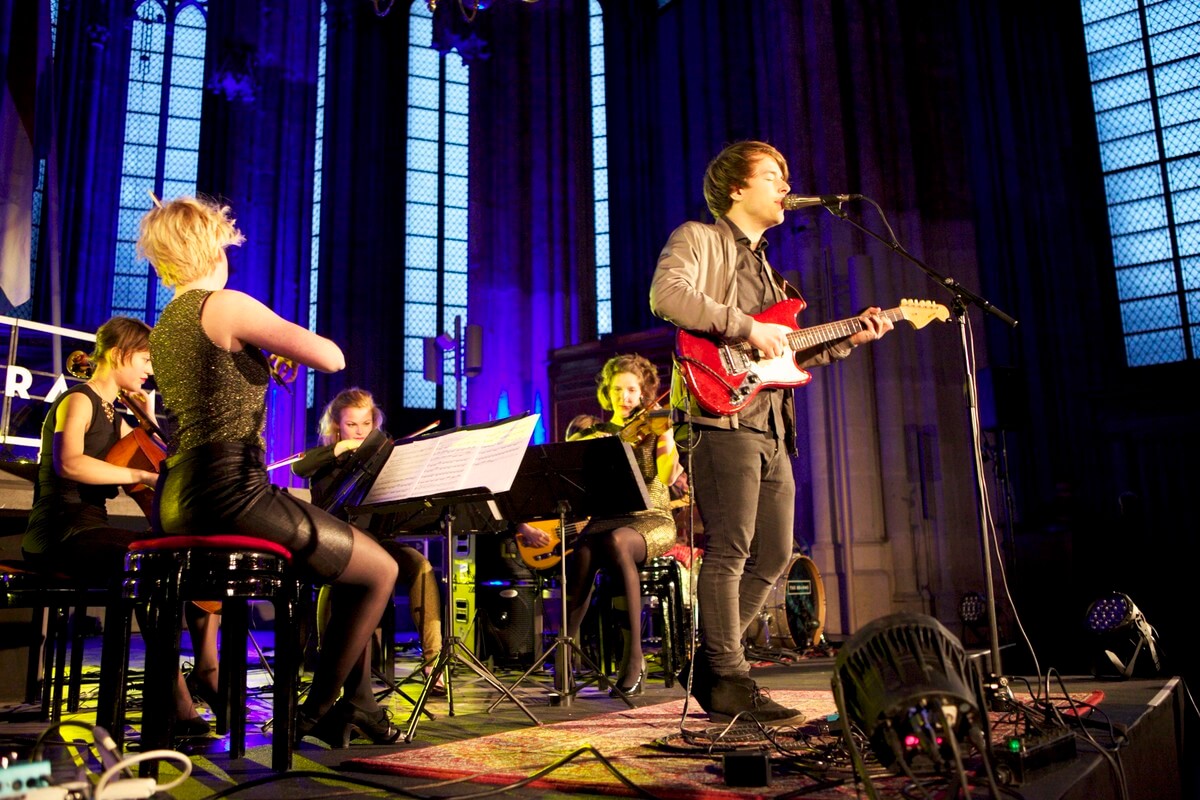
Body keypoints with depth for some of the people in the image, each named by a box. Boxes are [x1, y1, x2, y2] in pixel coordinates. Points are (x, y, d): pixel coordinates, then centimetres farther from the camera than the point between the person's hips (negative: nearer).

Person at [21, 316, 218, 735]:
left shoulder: (113, 417, 20)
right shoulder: (78, 400, -4)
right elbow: (69, 463, -25)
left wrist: (148, 416, 20)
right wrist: (139, 474, -28)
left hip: (92, 528, 9)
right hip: (61, 532, -9)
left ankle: (205, 670, 1)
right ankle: (174, 698, -34)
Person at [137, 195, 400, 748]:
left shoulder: (163, 327, 17)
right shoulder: (225, 305, -10)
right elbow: (331, 358, -16)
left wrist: (267, 353, 25)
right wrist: (291, 342, 4)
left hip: (179, 503, 10)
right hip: (230, 493, -10)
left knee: (352, 554, 22)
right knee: (380, 569, 2)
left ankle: (358, 702, 22)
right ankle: (318, 710, 12)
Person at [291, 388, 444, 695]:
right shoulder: (327, 459, 9)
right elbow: (299, 467, -15)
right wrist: (341, 447, -17)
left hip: (375, 539, 2)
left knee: (420, 565, -27)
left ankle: (433, 656, -27)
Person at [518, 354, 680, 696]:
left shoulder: (654, 429, 10)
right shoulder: (593, 432, 15)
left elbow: (668, 477, -7)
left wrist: (665, 436, -21)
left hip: (652, 520, -1)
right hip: (606, 519, 2)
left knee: (616, 541, -38)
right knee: (583, 549, -35)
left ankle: (633, 656, -33)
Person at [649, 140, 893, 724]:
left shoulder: (763, 268, 29)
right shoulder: (698, 239, 3)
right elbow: (667, 296, -19)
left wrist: (847, 339, 16)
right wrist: (748, 327, -18)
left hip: (770, 426, 9)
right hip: (722, 417, -9)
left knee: (773, 554, 9)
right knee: (729, 551, -8)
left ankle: (710, 665, 19)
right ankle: (727, 682, 1)